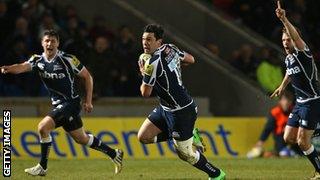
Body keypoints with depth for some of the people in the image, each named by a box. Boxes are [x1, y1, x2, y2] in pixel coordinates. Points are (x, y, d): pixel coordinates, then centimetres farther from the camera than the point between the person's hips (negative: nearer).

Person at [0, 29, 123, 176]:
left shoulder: (68, 59, -13)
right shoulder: (38, 60, 0)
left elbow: (87, 76, -2)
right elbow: (22, 67, -19)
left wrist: (88, 101, -5)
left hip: (70, 103, -7)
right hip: (58, 105, 7)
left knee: (43, 127, -21)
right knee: (81, 139, 18)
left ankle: (42, 167, -8)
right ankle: (114, 154, 35)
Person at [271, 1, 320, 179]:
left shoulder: (302, 54, -16)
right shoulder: (288, 58, 9)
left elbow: (296, 36, -36)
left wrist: (284, 19, -47)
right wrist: (282, 86, 41)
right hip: (300, 103, 9)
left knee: (302, 141, -9)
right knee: (288, 138, 6)